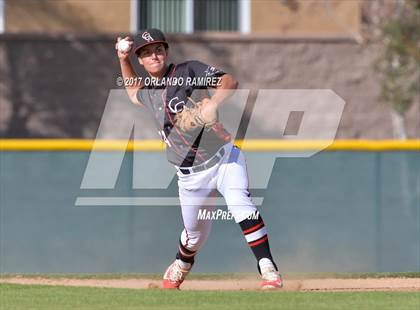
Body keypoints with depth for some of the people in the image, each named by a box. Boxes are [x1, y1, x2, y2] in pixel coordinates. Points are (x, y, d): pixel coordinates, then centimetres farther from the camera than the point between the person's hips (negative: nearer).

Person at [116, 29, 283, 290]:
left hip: (224, 159, -5)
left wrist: (212, 104, -37)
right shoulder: (148, 94, 11)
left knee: (239, 203, -30)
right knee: (195, 235, 12)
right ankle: (181, 266, 46)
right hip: (192, 177, 5)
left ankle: (268, 270, -32)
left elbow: (230, 82, -18)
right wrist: (123, 60, 21)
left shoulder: (188, 72, -6)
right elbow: (134, 92, 37)